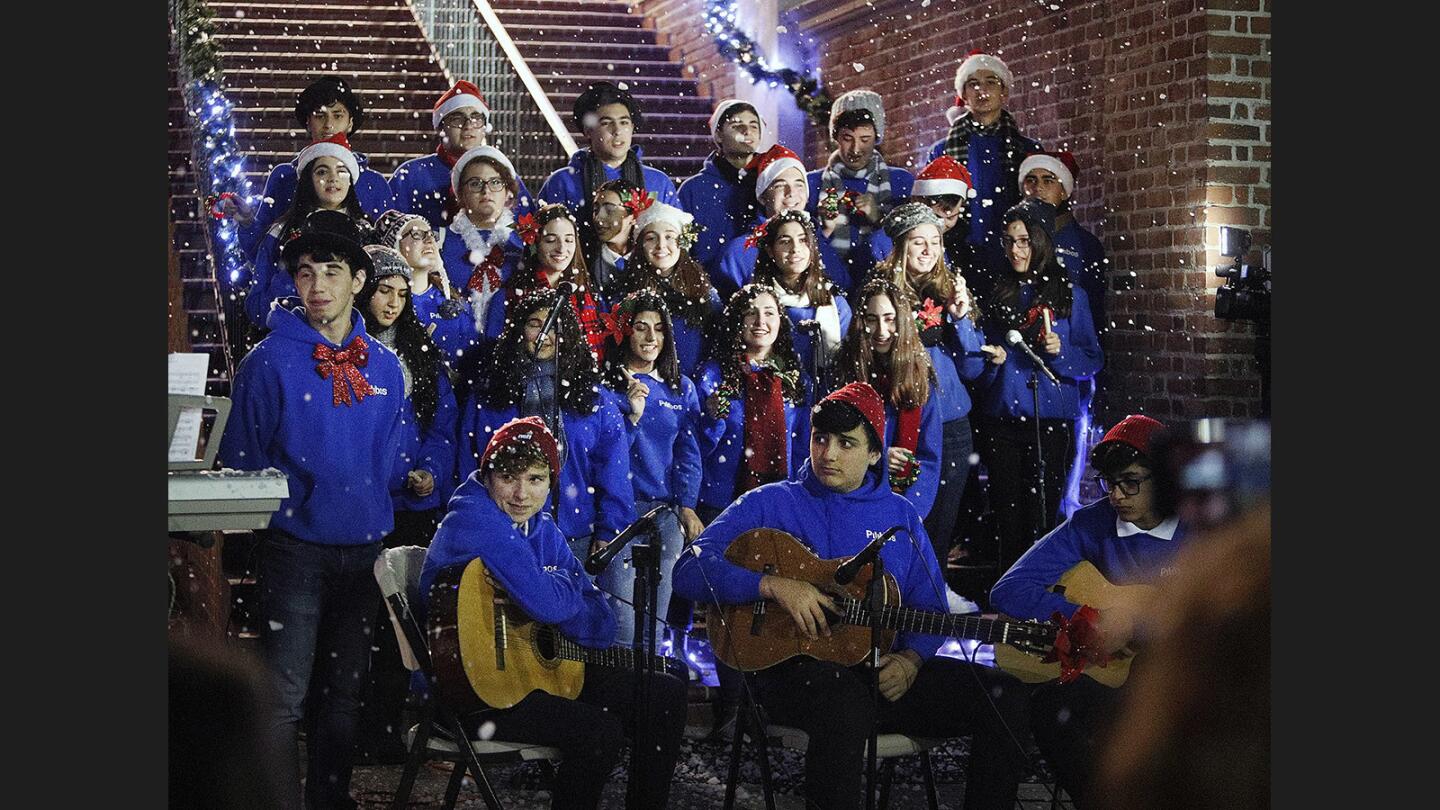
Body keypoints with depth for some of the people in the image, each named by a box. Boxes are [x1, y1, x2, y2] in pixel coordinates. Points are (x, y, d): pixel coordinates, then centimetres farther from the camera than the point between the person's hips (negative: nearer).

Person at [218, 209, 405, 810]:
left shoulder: (384, 366, 7)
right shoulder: (270, 360, -7)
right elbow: (241, 458, -4)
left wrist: (376, 506, 6)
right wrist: (284, 508, -9)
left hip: (364, 548, 5)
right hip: (295, 548, -5)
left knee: (345, 689, 13)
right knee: (286, 695, -5)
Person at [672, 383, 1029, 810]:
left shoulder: (900, 514, 17)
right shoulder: (769, 505, 5)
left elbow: (929, 609, 16)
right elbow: (689, 571, -6)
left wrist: (910, 660, -7)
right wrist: (773, 585, -19)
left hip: (885, 673, 5)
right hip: (795, 667, -4)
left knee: (1005, 696, -15)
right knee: (846, 702, -41)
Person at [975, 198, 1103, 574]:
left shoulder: (1068, 293, 2)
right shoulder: (999, 293, 12)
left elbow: (1092, 360, 0)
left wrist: (1060, 352, -18)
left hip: (1051, 419, -3)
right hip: (1001, 417, 3)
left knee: (1042, 516, -4)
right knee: (1008, 516, 5)